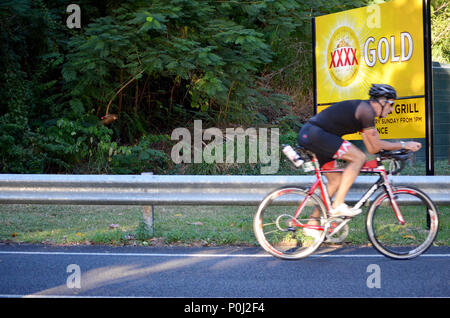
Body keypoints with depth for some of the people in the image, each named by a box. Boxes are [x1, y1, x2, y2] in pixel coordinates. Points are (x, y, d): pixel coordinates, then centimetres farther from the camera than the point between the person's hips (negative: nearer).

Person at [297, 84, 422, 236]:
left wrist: (398, 147, 19)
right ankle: (338, 205, -12)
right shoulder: (366, 110, -10)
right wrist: (403, 145, -1)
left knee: (335, 181, 14)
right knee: (358, 158, -13)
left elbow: (371, 148, 21)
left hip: (308, 136, 11)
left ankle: (313, 221, 17)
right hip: (314, 133, -11)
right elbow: (376, 146, -9)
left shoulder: (362, 110, 21)